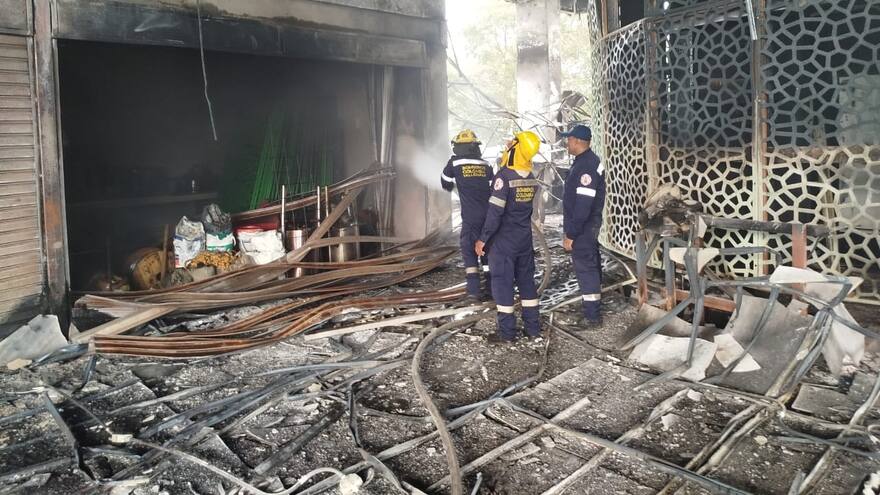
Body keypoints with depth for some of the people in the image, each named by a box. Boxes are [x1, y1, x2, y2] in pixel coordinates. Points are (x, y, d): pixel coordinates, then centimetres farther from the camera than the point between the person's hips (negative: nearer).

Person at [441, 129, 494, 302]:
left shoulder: (455, 163, 0)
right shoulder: (486, 165, 8)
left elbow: (446, 184, 17)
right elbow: (494, 189, 10)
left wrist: (453, 186, 40)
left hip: (470, 217, -3)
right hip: (489, 215, 4)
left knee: (469, 252, 3)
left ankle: (474, 291, -4)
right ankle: (492, 288, 20)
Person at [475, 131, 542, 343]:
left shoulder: (504, 176, -18)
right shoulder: (531, 179, 2)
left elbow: (495, 212, -19)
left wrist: (483, 239, -14)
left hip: (504, 240, -6)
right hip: (525, 238, 7)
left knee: (502, 282, 1)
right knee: (527, 280, 14)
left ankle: (507, 331, 5)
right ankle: (533, 327, 20)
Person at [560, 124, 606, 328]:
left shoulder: (586, 166, -21)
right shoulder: (588, 161, 12)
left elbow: (583, 205, -26)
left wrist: (571, 233, -24)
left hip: (582, 227, -11)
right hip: (589, 225, 11)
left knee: (585, 268, -6)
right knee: (591, 266, 17)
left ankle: (592, 318, 0)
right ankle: (593, 310, 29)